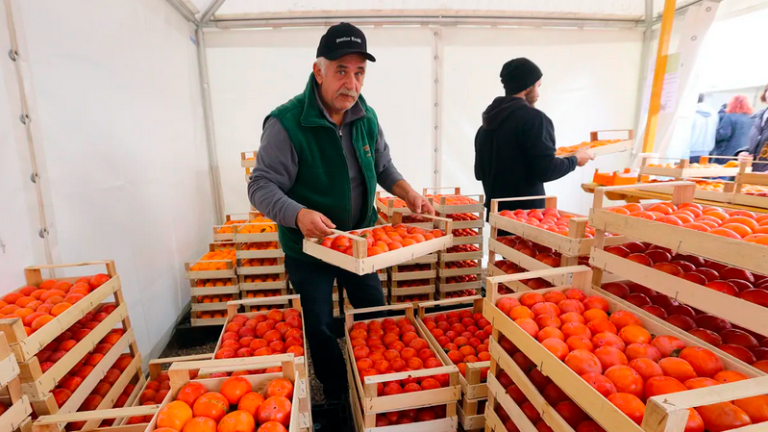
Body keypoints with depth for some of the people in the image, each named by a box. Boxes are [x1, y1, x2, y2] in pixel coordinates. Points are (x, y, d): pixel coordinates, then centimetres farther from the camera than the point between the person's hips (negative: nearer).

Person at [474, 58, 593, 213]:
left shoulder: (486, 123, 10)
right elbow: (546, 170, -16)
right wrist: (575, 159, 2)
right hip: (525, 213, -7)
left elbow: (480, 171, 16)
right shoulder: (533, 118, -12)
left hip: (496, 211, 7)